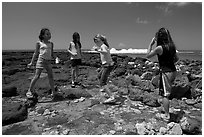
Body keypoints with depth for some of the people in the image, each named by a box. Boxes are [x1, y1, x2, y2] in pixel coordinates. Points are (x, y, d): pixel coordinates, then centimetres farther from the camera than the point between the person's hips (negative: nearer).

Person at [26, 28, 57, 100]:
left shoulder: (51, 43, 10)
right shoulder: (39, 43, 1)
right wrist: (31, 62, 5)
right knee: (37, 76, -6)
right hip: (41, 60, -4)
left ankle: (53, 92, 13)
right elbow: (36, 53, 5)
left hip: (48, 61, 4)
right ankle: (30, 91, 8)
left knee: (51, 76, 5)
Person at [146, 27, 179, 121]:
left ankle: (167, 115, 13)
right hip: (173, 71, 8)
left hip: (166, 72, -7)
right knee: (167, 90, 31)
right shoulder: (172, 46, 3)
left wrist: (151, 44, -3)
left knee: (165, 94, 3)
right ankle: (163, 100, 56)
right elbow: (176, 58, 14)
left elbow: (148, 55, -7)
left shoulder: (159, 48, -18)